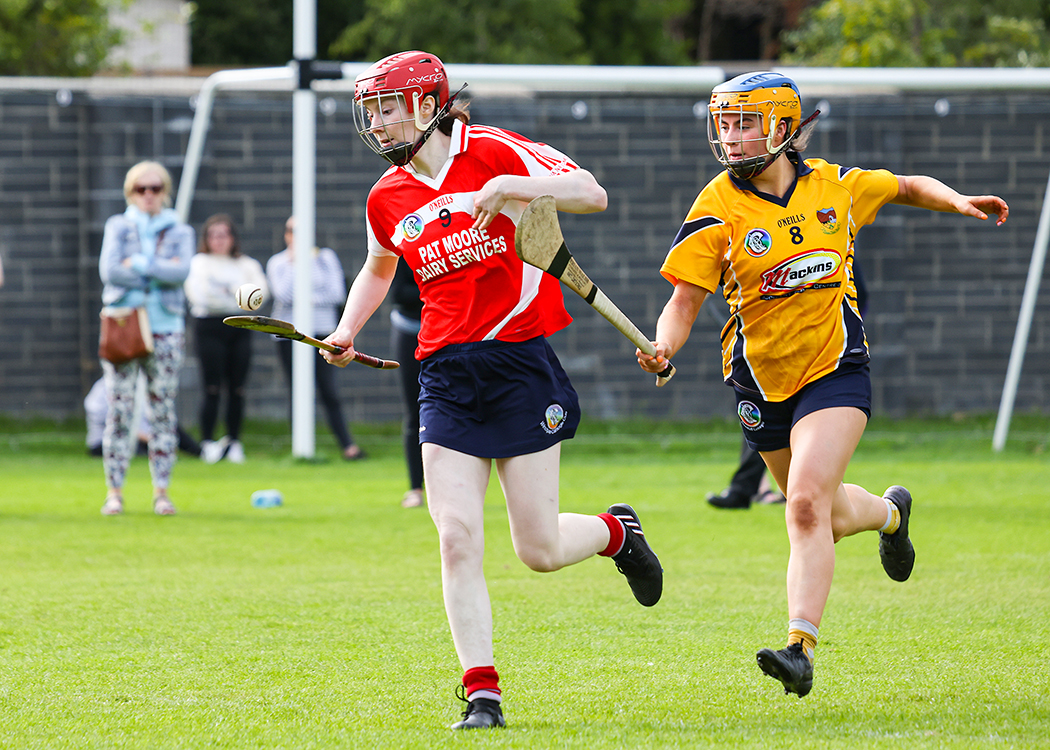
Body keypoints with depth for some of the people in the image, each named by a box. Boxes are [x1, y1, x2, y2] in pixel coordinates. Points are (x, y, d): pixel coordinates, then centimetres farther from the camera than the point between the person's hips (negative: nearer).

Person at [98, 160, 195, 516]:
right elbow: (109, 270, -7)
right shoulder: (118, 227, 9)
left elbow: (181, 271, -9)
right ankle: (114, 491, -1)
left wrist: (140, 264, -13)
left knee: (163, 411, -1)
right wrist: (160, 272, -7)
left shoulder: (179, 232, 10)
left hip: (165, 329, 1)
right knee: (118, 409, -5)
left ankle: (162, 491, 4)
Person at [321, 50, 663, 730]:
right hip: (448, 378, 4)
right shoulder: (388, 199, 10)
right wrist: (347, 332, 17)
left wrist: (511, 187, -25)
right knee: (457, 539, -9)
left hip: (522, 363, -4)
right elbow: (379, 268, 31)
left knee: (540, 550, -2)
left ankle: (619, 532, 32)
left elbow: (592, 195, -11)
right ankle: (482, 694, -3)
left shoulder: (493, 153, -6)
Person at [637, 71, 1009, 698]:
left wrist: (958, 202, 1)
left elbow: (908, 187, 18)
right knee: (826, 516, 17)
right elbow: (686, 298, -10)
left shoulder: (834, 187, -3)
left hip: (835, 372, -2)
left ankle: (801, 646, -23)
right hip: (763, 382, 2)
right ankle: (890, 512, 51)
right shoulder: (720, 207, -8)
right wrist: (663, 348, -29)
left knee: (807, 506, -21)